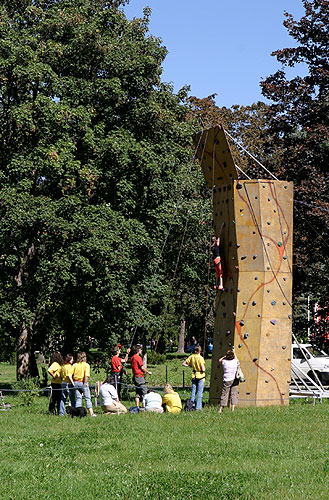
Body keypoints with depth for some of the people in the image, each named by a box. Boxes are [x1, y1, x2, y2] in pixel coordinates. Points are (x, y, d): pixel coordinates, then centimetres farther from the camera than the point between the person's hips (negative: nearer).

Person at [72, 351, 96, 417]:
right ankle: (91, 413, -3)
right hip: (83, 382, -3)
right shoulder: (86, 365, -6)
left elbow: (71, 374, 2)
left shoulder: (74, 365, 5)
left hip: (76, 382, 4)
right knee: (88, 398, 1)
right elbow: (86, 375, -15)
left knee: (78, 398, 8)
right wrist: (85, 383, -14)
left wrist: (73, 383, 9)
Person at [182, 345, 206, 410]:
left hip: (194, 376, 4)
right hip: (200, 376, -4)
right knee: (200, 392, 0)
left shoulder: (191, 357, 0)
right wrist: (203, 369, 3)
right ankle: (198, 407, -1)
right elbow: (203, 369, -18)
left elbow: (184, 364, 5)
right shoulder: (200, 358, -15)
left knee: (193, 391, 12)